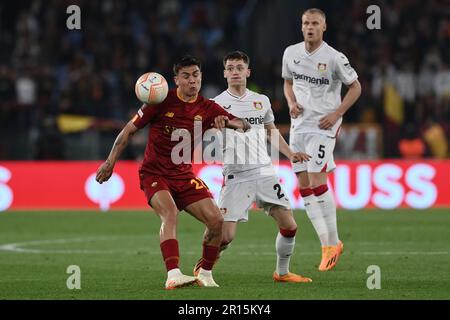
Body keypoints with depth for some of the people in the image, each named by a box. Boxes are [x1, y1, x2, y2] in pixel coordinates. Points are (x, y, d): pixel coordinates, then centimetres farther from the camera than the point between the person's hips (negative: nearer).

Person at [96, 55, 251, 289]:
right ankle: (173, 275, -42)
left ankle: (205, 274, 12)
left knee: (216, 220, -9)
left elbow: (245, 126, -6)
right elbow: (130, 129, -3)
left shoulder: (207, 109, 0)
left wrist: (227, 122, -29)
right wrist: (111, 161, -7)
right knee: (170, 213, -31)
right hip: (154, 173, -4)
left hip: (183, 175, 4)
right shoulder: (161, 101, -9)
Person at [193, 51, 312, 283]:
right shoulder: (217, 104, -2)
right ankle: (201, 270, 12)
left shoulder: (261, 101, 12)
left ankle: (282, 272, 19)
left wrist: (289, 154, 18)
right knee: (225, 235, -13)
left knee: (289, 225, -1)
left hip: (264, 172, 5)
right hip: (236, 177, -4)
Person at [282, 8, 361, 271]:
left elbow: (356, 87, -1)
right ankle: (327, 245, 7)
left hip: (323, 125, -6)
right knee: (304, 184, 2)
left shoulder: (334, 58, -10)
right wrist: (292, 102, 1)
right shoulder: (291, 53, 5)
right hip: (299, 124, 6)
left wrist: (336, 114, -10)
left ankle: (333, 242, -4)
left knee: (316, 180, -15)